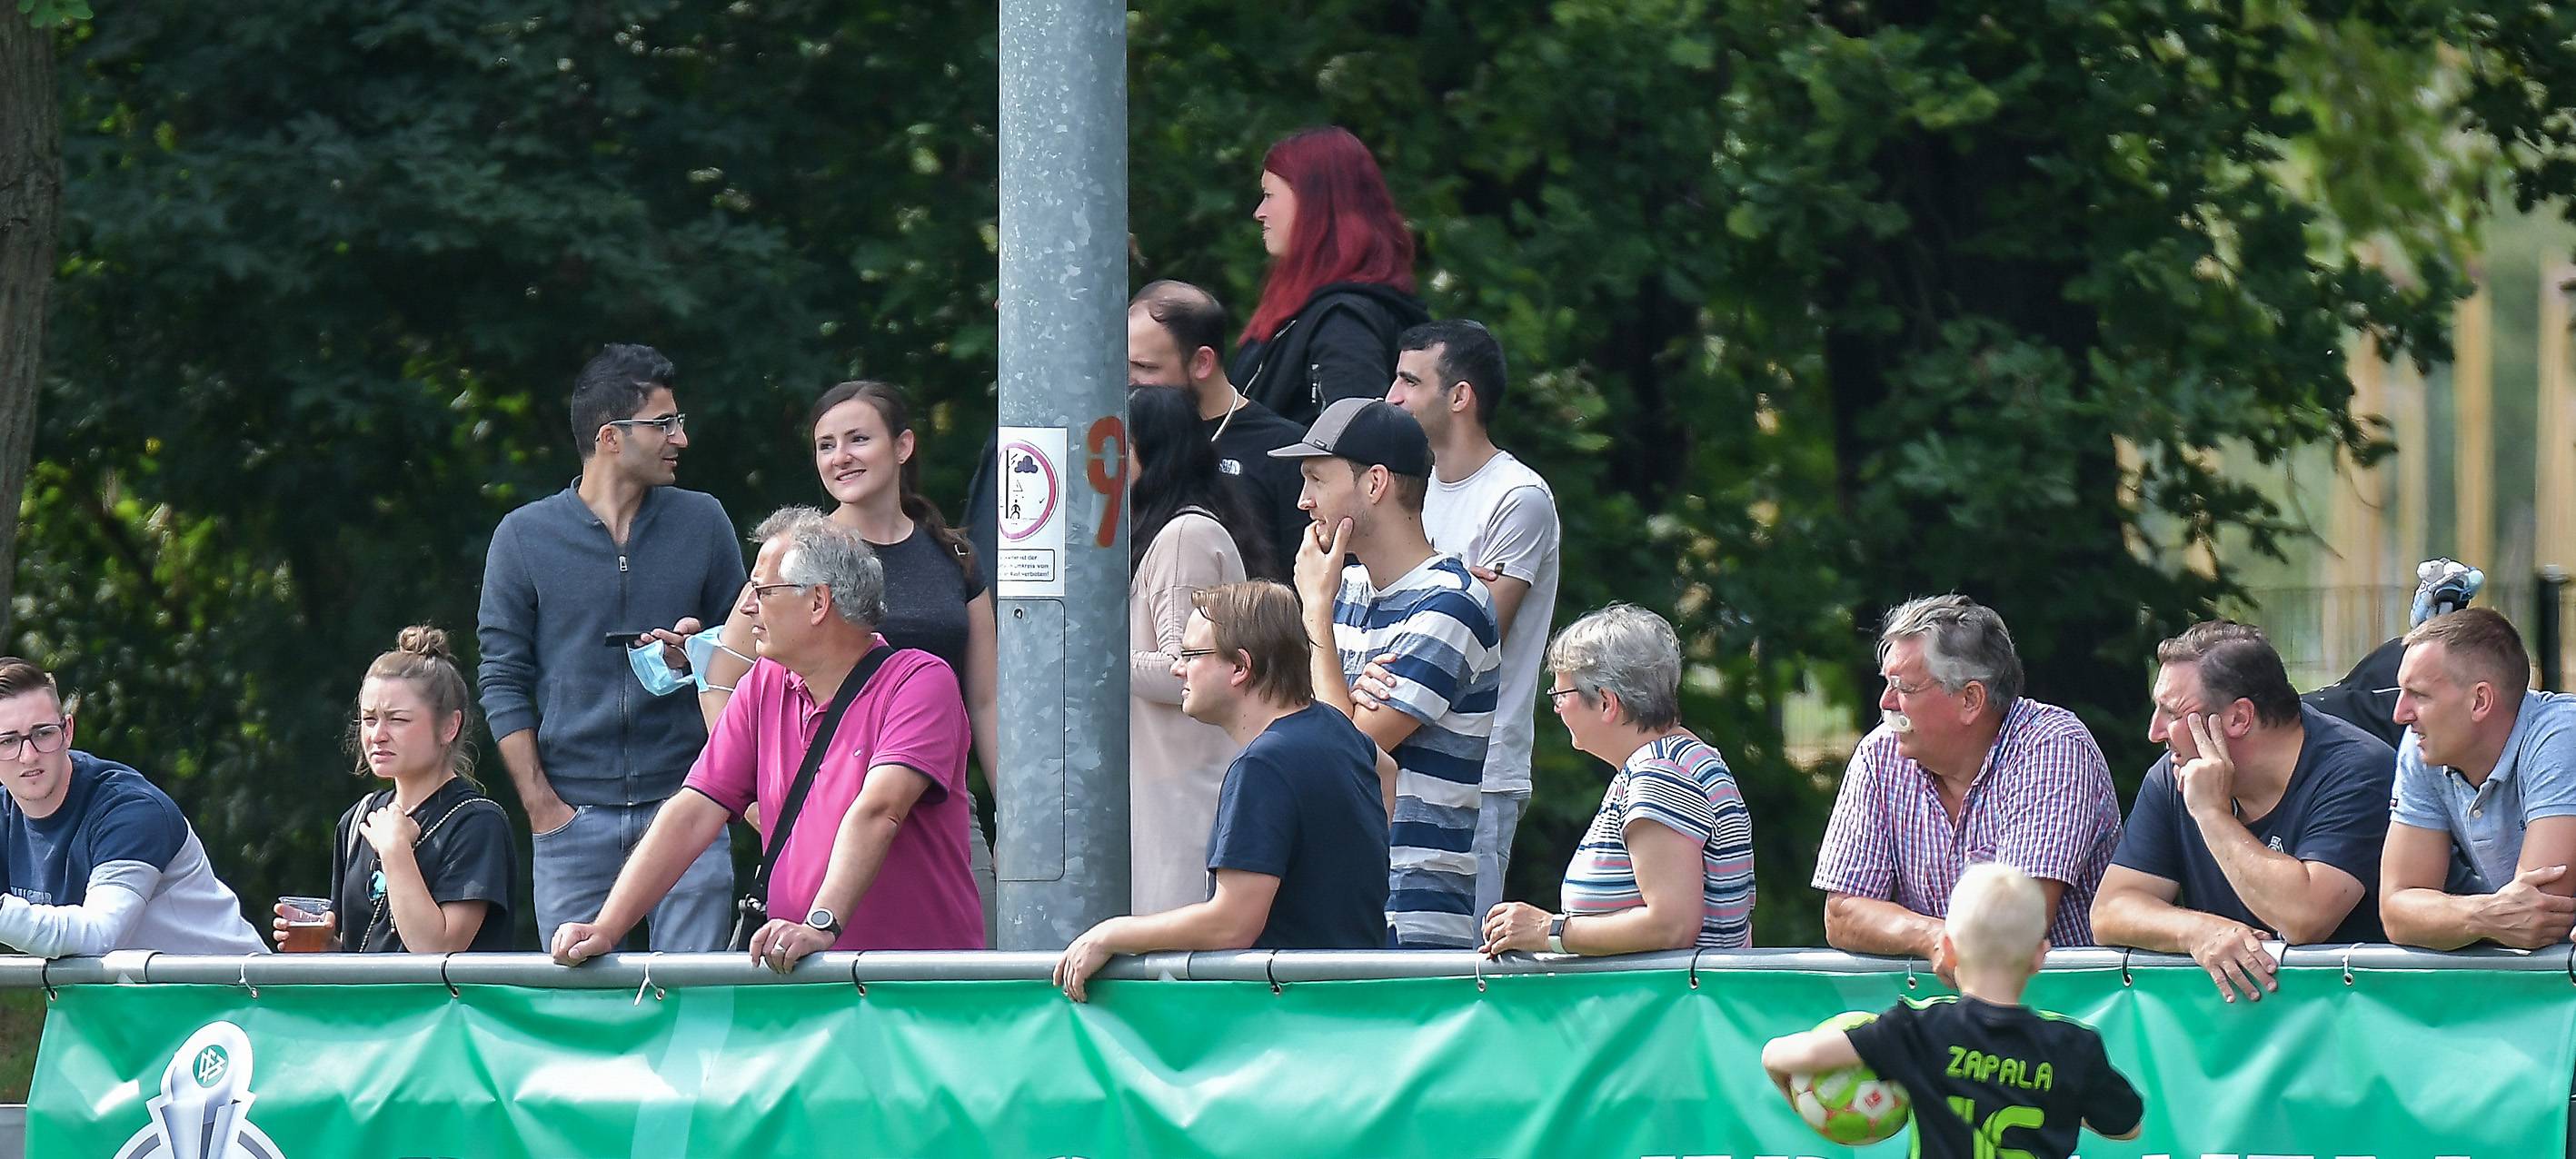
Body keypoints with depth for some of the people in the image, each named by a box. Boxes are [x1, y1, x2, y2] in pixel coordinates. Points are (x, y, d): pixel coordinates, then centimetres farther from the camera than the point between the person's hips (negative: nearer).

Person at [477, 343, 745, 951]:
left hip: (686, 802, 1)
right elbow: (504, 680, 3)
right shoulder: (524, 537, 3)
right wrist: (541, 804, -4)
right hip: (574, 814, -1)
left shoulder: (703, 523, 9)